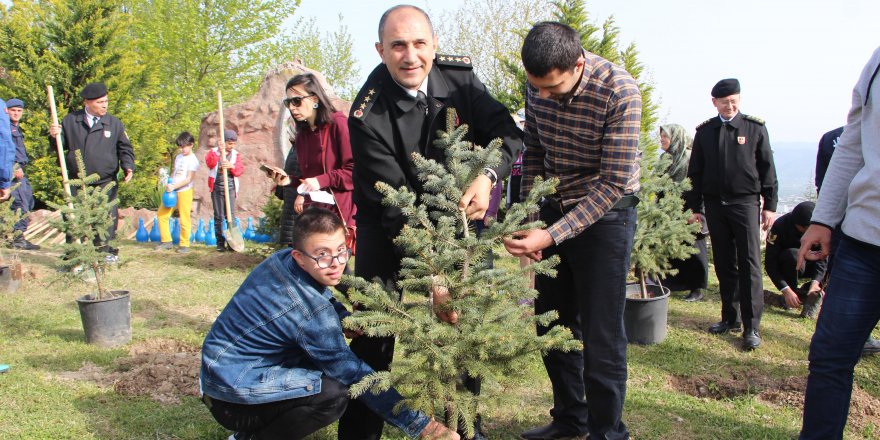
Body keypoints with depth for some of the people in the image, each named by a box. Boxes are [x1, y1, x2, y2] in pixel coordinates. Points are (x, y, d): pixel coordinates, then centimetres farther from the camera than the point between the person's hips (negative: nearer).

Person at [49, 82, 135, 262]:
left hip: (105, 182, -1)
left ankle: (108, 253, 8)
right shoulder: (70, 121, 6)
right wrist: (54, 136, -10)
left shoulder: (114, 123, 5)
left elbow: (125, 149, 8)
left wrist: (128, 166, -9)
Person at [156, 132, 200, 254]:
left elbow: (189, 179, -14)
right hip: (173, 190, 8)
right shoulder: (178, 157, 14)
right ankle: (166, 241, 16)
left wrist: (174, 186, -20)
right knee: (162, 214, 6)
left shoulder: (192, 160, -8)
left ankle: (184, 245, 6)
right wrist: (169, 183, 3)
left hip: (184, 191, -8)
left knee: (184, 218, -3)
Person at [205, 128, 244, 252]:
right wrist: (218, 151, -29)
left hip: (231, 187, 1)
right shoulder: (213, 152, 3)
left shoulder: (236, 154, 9)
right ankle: (220, 242, 8)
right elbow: (210, 163, -17)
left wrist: (232, 166, -23)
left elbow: (240, 169, -3)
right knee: (218, 216, 3)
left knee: (231, 215, -4)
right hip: (217, 188, -1)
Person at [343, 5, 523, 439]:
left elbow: (507, 133, -13)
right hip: (388, 229, -3)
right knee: (373, 335, -2)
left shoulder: (459, 75, -13)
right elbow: (393, 203, -27)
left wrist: (487, 176, -36)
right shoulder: (368, 115, -24)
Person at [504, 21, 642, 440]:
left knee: (601, 334, -2)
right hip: (555, 209, 6)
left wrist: (552, 236, -29)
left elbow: (614, 182, -24)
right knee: (552, 322, 13)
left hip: (606, 213, -6)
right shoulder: (537, 83, -7)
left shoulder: (619, 91, -25)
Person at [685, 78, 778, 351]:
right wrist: (694, 207, 6)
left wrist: (769, 205, -2)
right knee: (724, 264, 8)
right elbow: (695, 172, 11)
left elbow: (767, 169, 4)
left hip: (745, 202, -3)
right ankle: (730, 318, 18)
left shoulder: (755, 128, 4)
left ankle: (752, 326, -4)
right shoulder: (704, 131, 10)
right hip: (714, 205, 3)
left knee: (749, 264, -6)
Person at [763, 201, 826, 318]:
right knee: (792, 255, -36)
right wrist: (786, 290, -37)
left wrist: (815, 282, -40)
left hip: (809, 266, 3)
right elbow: (770, 264, -27)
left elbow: (822, 258, -22)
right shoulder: (780, 226, -26)